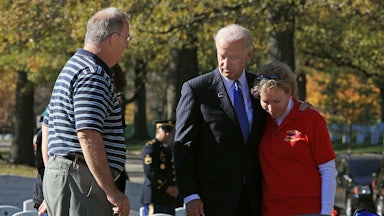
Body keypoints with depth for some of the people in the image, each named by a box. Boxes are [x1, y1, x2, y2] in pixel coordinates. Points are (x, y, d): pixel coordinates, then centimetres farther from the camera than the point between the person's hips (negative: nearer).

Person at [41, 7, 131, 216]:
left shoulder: (71, 69, 20)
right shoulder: (94, 76, -13)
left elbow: (47, 127, 24)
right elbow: (88, 136, -23)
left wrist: (52, 181, 26)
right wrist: (111, 191, -21)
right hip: (81, 179, -11)